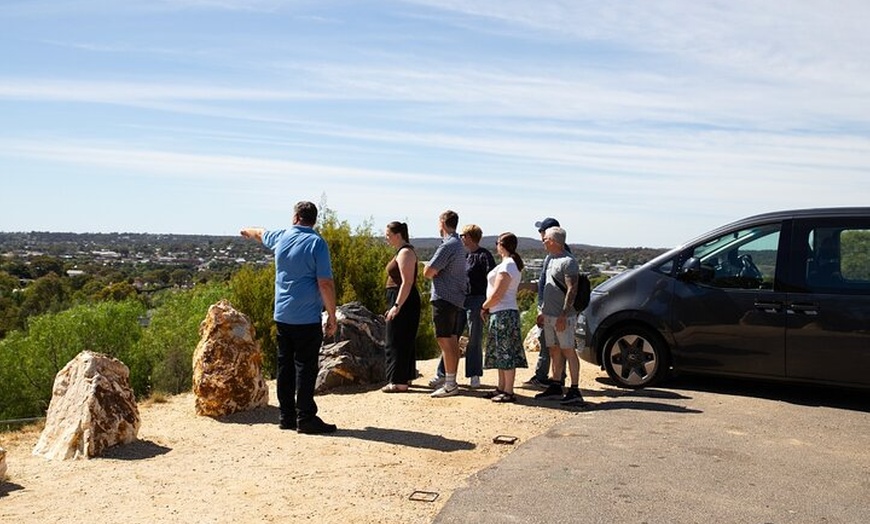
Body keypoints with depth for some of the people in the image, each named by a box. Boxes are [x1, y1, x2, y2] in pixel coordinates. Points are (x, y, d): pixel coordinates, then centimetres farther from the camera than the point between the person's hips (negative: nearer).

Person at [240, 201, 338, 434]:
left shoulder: (281, 237, 7)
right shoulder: (316, 243, -10)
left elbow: (261, 233, 32)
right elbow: (325, 283, -15)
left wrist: (247, 231, 55)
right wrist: (332, 316, -8)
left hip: (282, 316, 6)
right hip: (307, 318, -6)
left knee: (285, 366, 12)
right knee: (305, 367, -3)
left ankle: (286, 416, 18)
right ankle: (305, 418, -1)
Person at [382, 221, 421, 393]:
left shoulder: (405, 253, -15)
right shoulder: (403, 251, 17)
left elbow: (407, 282, -22)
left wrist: (396, 306, -26)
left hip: (403, 301, -11)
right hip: (404, 302, 11)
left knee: (396, 342, -7)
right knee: (405, 341, 15)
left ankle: (399, 381, -3)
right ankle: (406, 377, 24)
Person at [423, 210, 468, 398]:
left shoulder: (448, 245, -16)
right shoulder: (458, 244, 16)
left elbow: (428, 272, -17)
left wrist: (432, 272, 2)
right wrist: (435, 272, 1)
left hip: (444, 298, -10)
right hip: (457, 298, 10)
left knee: (445, 341, -7)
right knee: (453, 341, 12)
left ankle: (450, 384, -5)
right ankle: (451, 382, 19)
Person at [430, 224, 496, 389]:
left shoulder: (484, 255, -7)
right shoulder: (463, 255, 14)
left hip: (476, 300, -6)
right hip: (459, 300, 7)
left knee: (474, 340, 2)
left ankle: (474, 376, 13)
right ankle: (441, 374, 9)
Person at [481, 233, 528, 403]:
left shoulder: (507, 265, -16)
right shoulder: (514, 264, 16)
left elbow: (497, 294, -20)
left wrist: (484, 307, -5)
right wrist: (488, 307, 14)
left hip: (503, 313, -10)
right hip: (502, 313, 10)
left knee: (505, 353, -6)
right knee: (500, 353, 15)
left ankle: (508, 392, -3)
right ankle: (502, 388, 23)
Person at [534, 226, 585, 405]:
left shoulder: (568, 262, -13)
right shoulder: (551, 259, 16)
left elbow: (572, 290, -19)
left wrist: (563, 315, -23)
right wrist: (542, 310, 20)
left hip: (563, 317, -9)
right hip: (549, 315, 9)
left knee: (568, 351, -7)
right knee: (554, 351, 12)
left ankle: (575, 391, -4)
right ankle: (555, 388, 20)